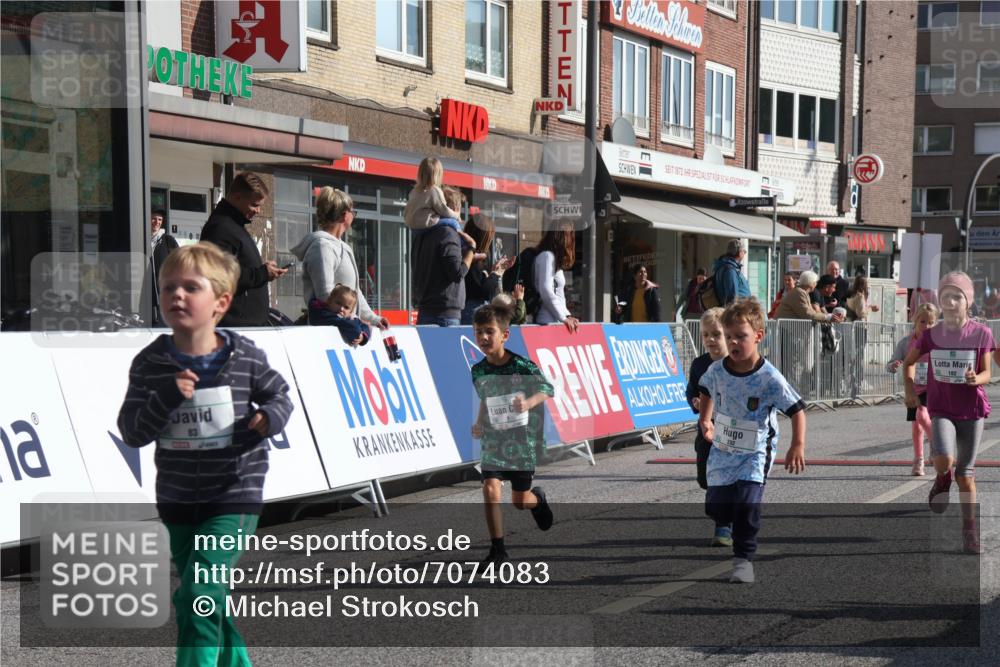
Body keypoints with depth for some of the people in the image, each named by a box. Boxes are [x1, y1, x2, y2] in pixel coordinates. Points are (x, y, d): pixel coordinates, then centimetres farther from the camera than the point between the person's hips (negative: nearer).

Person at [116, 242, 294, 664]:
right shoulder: (150, 364, -4)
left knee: (199, 594, -16)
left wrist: (271, 417, -16)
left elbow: (278, 395, 7)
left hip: (234, 494, -4)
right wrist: (167, 397, -23)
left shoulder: (246, 356, -8)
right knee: (209, 599, 18)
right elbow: (132, 432, -6)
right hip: (177, 500, 4)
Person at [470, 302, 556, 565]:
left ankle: (539, 499, 46)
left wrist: (528, 403, -26)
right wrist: (479, 423, 2)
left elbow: (548, 389, -9)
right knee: (490, 488, -14)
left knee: (520, 500, 7)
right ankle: (497, 549, -3)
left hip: (521, 437, -3)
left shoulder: (522, 365, -16)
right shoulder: (478, 371, -3)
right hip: (493, 437, 3)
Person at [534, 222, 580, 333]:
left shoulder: (553, 257, 19)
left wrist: (567, 315, 8)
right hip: (548, 322, -9)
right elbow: (546, 291, -16)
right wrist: (564, 318, -13)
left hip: (555, 321, 9)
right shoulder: (547, 256, -8)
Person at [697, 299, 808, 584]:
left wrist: (797, 446, -20)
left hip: (755, 452, -4)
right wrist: (705, 420, 11)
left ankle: (743, 558, -3)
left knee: (747, 504, -19)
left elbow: (797, 410, -15)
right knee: (716, 507, 5)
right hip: (722, 449, 5)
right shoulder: (717, 370, -6)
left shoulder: (769, 378, -19)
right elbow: (706, 390, 19)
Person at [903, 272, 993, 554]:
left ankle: (970, 531, 17)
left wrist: (976, 379, -24)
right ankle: (942, 480, 11)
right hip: (941, 409, 0)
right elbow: (909, 362, 14)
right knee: (944, 458, -25)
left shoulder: (981, 334, -5)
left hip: (972, 409, 0)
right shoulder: (931, 335, -1)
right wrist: (910, 388, 0)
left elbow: (986, 372, -2)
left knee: (966, 473, 5)